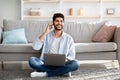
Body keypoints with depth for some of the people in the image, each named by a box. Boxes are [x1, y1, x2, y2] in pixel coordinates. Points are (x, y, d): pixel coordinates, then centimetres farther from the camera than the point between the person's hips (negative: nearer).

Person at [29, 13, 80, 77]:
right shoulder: (46, 35, 6)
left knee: (75, 64, -29)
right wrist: (45, 32, -12)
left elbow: (72, 56, 5)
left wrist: (65, 60, -18)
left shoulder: (68, 38, 6)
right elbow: (35, 47, -8)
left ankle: (45, 74, -24)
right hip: (46, 64, 0)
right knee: (32, 60, -27)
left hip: (61, 65, 1)